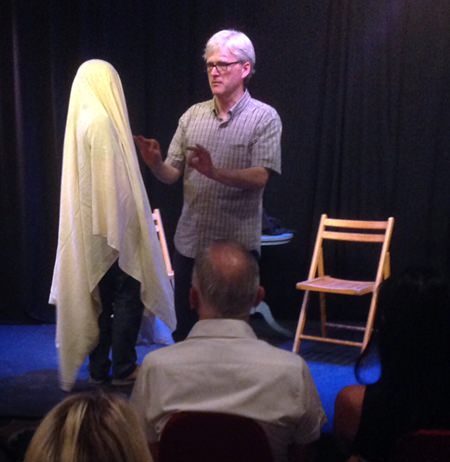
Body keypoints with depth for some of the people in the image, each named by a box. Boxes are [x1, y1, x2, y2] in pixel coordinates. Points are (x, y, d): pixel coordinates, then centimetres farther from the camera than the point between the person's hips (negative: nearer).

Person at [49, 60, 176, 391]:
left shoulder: (80, 119, 10)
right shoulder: (102, 121, -16)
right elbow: (111, 180, -19)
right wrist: (119, 228, -18)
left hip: (89, 225, 9)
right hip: (110, 224, -9)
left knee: (99, 298, 12)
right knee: (128, 295, 0)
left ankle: (98, 367, 17)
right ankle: (123, 368, 5)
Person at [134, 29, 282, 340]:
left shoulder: (264, 117, -5)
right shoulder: (192, 115, 8)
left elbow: (260, 177, -16)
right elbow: (172, 175, 6)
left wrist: (214, 172, -31)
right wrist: (155, 163, -16)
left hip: (236, 245, -4)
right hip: (190, 243, 4)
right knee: (185, 329, 13)